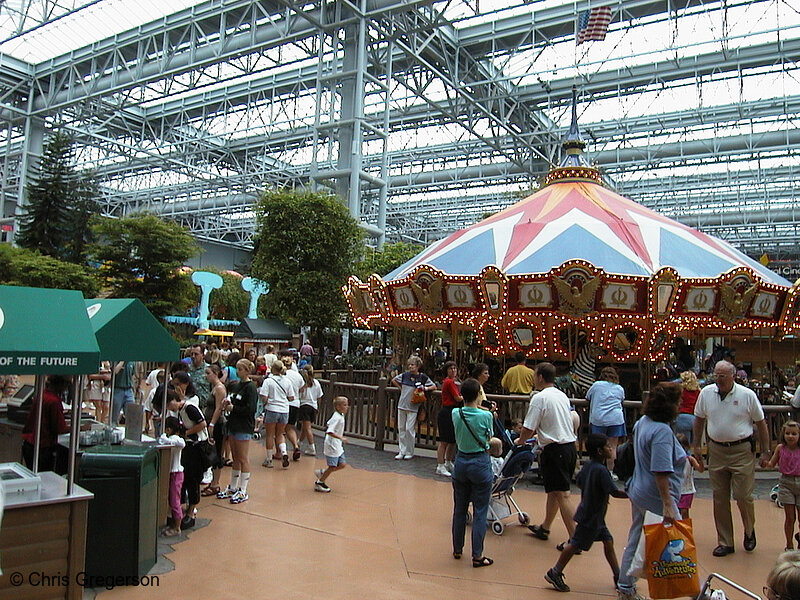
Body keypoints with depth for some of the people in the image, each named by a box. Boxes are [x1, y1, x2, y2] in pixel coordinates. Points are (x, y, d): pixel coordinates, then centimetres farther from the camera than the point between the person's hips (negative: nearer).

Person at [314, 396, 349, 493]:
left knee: (342, 464, 7)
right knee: (332, 467, -2)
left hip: (338, 446, 9)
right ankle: (319, 483, 15)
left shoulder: (341, 415, 9)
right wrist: (341, 438, -33)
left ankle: (322, 473, 20)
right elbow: (329, 431, -30)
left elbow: (328, 425, 22)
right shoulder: (337, 417, -21)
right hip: (332, 446, -9)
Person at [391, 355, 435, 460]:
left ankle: (409, 452, 7)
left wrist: (425, 388, -11)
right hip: (402, 404, 4)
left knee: (409, 429, -6)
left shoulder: (423, 377, -2)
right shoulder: (405, 375, 5)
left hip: (413, 407, -4)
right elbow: (394, 380, 21)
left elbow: (434, 386, 6)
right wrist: (401, 388, 11)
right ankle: (402, 451, 15)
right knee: (401, 428, 6)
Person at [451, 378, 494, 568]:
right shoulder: (486, 416, -15)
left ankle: (457, 549, 27)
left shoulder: (456, 414, -6)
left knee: (459, 509, 15)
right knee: (479, 512, 5)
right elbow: (488, 437, -1)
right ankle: (477, 556, 9)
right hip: (480, 464, -4)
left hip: (460, 463, 4)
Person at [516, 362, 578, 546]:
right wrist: (541, 437, 32)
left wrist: (520, 441, 7)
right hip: (570, 446, 9)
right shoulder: (562, 395, 12)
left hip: (555, 450, -9)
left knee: (561, 494, -4)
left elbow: (528, 429, -12)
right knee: (553, 491, 19)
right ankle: (544, 528, 31)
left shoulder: (539, 398, -12)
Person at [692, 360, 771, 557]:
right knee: (719, 499, 7)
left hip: (742, 451, -3)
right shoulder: (706, 393, 1)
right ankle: (725, 543, 19)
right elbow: (699, 420, 12)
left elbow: (761, 424, 2)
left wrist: (766, 452, 3)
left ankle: (749, 531, 29)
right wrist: (696, 446, 11)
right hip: (716, 450, 3)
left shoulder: (747, 395, -6)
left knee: (743, 496, -2)